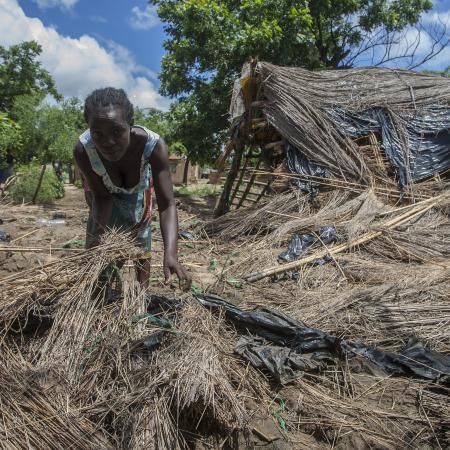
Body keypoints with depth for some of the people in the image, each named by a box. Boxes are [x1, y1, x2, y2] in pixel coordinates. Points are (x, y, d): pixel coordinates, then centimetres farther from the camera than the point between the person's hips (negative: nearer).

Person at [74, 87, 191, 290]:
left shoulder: (154, 144, -43)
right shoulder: (82, 149, -40)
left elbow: (167, 204, -46)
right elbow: (101, 196, -24)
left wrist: (170, 254, -59)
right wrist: (99, 233, -40)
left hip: (138, 188, 0)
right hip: (102, 187, 0)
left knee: (140, 243, 5)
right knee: (96, 243, 3)